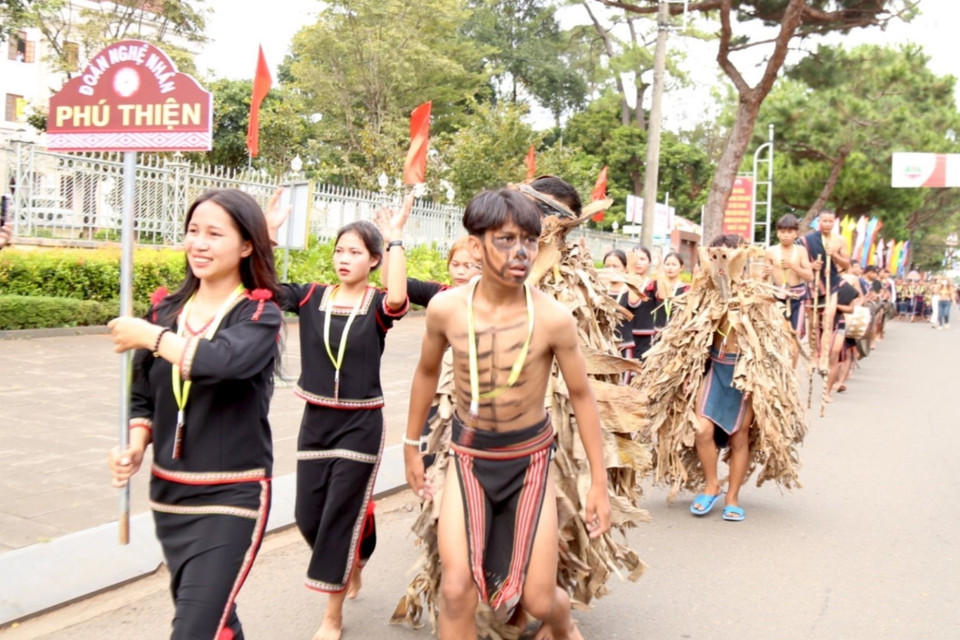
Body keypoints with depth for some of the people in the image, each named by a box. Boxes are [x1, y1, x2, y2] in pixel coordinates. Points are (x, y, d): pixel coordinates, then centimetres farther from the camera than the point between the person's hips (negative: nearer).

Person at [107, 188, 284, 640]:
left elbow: (225, 361, -33)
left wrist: (151, 337, -19)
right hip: (167, 494, 6)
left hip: (230, 498, -6)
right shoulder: (165, 310, 4)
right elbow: (143, 399, 12)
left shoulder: (260, 314, -10)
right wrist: (135, 448, -7)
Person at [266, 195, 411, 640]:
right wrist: (268, 234, -19)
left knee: (340, 517, 1)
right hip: (315, 420, 4)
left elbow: (396, 298, -32)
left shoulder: (378, 305, -7)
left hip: (360, 424, -4)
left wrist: (396, 238, -27)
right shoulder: (310, 297, 0)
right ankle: (351, 567, 41)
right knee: (308, 516, 10)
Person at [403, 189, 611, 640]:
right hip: (469, 456, 1)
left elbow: (581, 396, -6)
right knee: (456, 589, -11)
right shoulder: (445, 309, -13)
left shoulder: (554, 319, -19)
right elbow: (427, 372, 7)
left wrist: (598, 481, -3)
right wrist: (411, 445, 14)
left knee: (538, 599, 4)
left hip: (529, 457, -1)